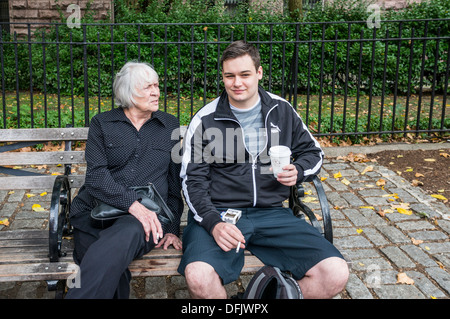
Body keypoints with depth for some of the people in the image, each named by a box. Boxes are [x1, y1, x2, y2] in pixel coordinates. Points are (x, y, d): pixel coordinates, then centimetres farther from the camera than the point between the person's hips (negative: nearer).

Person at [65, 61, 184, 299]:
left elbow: (176, 182, 18)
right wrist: (132, 204, -18)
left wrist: (172, 227, 8)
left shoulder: (170, 126, 17)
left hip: (147, 218, 1)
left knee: (128, 233, -38)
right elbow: (96, 176, -3)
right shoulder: (102, 124, 12)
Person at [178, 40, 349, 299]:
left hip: (272, 213, 3)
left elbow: (313, 152, 21)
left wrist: (298, 171, -4)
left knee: (336, 273, -19)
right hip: (219, 213, -2)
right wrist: (214, 223, -18)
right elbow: (193, 180, 0)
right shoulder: (205, 120, 2)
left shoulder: (282, 110, 10)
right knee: (199, 277, -34)